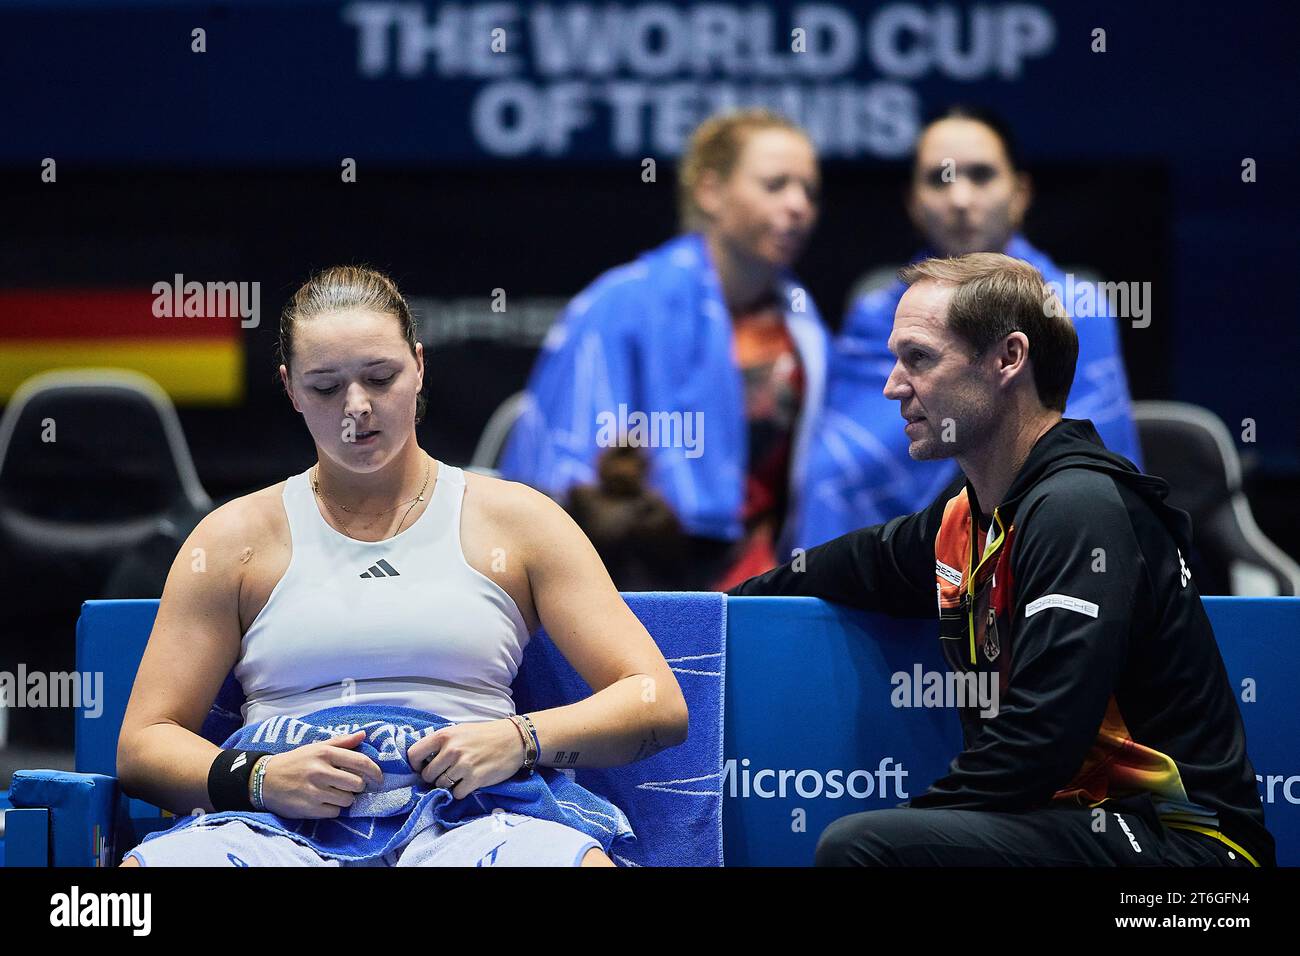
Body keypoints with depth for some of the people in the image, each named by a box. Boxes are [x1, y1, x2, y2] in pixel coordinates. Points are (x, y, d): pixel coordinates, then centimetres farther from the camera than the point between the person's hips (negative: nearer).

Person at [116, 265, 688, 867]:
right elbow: (142, 747, 14)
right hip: (282, 824, 1)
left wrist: (519, 741, -7)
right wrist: (261, 778, -8)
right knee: (154, 866, -36)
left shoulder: (516, 520, 18)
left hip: (462, 821, -1)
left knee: (579, 861, -38)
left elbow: (659, 705, 13)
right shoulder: (236, 538, 18)